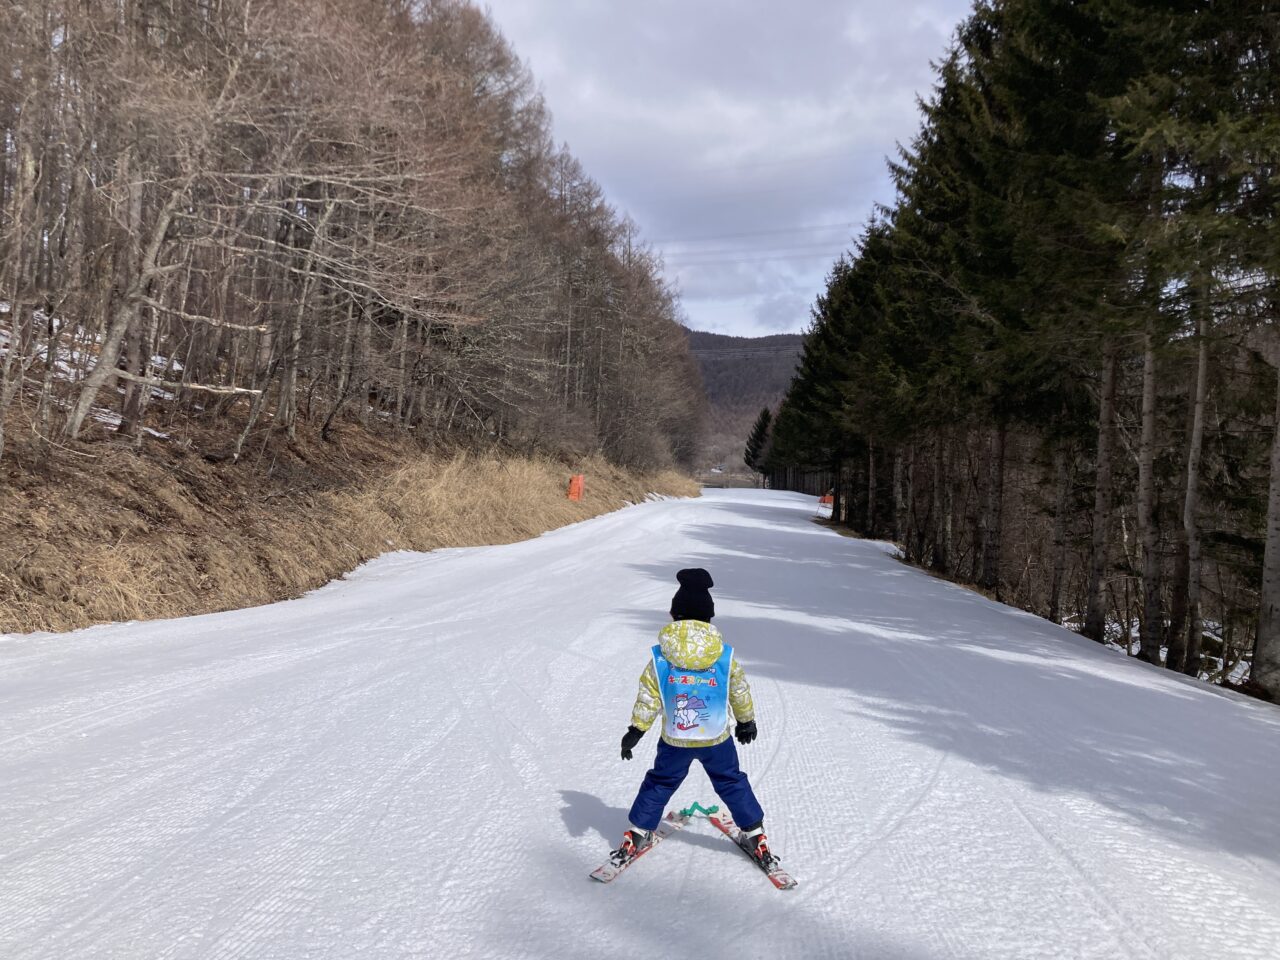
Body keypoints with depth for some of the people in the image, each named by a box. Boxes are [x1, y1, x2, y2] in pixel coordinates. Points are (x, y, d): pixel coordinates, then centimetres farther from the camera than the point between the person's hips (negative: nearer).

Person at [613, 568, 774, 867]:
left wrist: (635, 731, 4)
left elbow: (647, 698, -6)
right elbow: (740, 693, 3)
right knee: (732, 783, 19)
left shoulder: (660, 658, -11)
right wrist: (746, 721, 20)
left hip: (674, 741, 0)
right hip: (718, 740, 0)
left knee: (659, 783, 19)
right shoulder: (726, 656, -9)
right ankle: (756, 836, 25)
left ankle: (637, 834, 25)